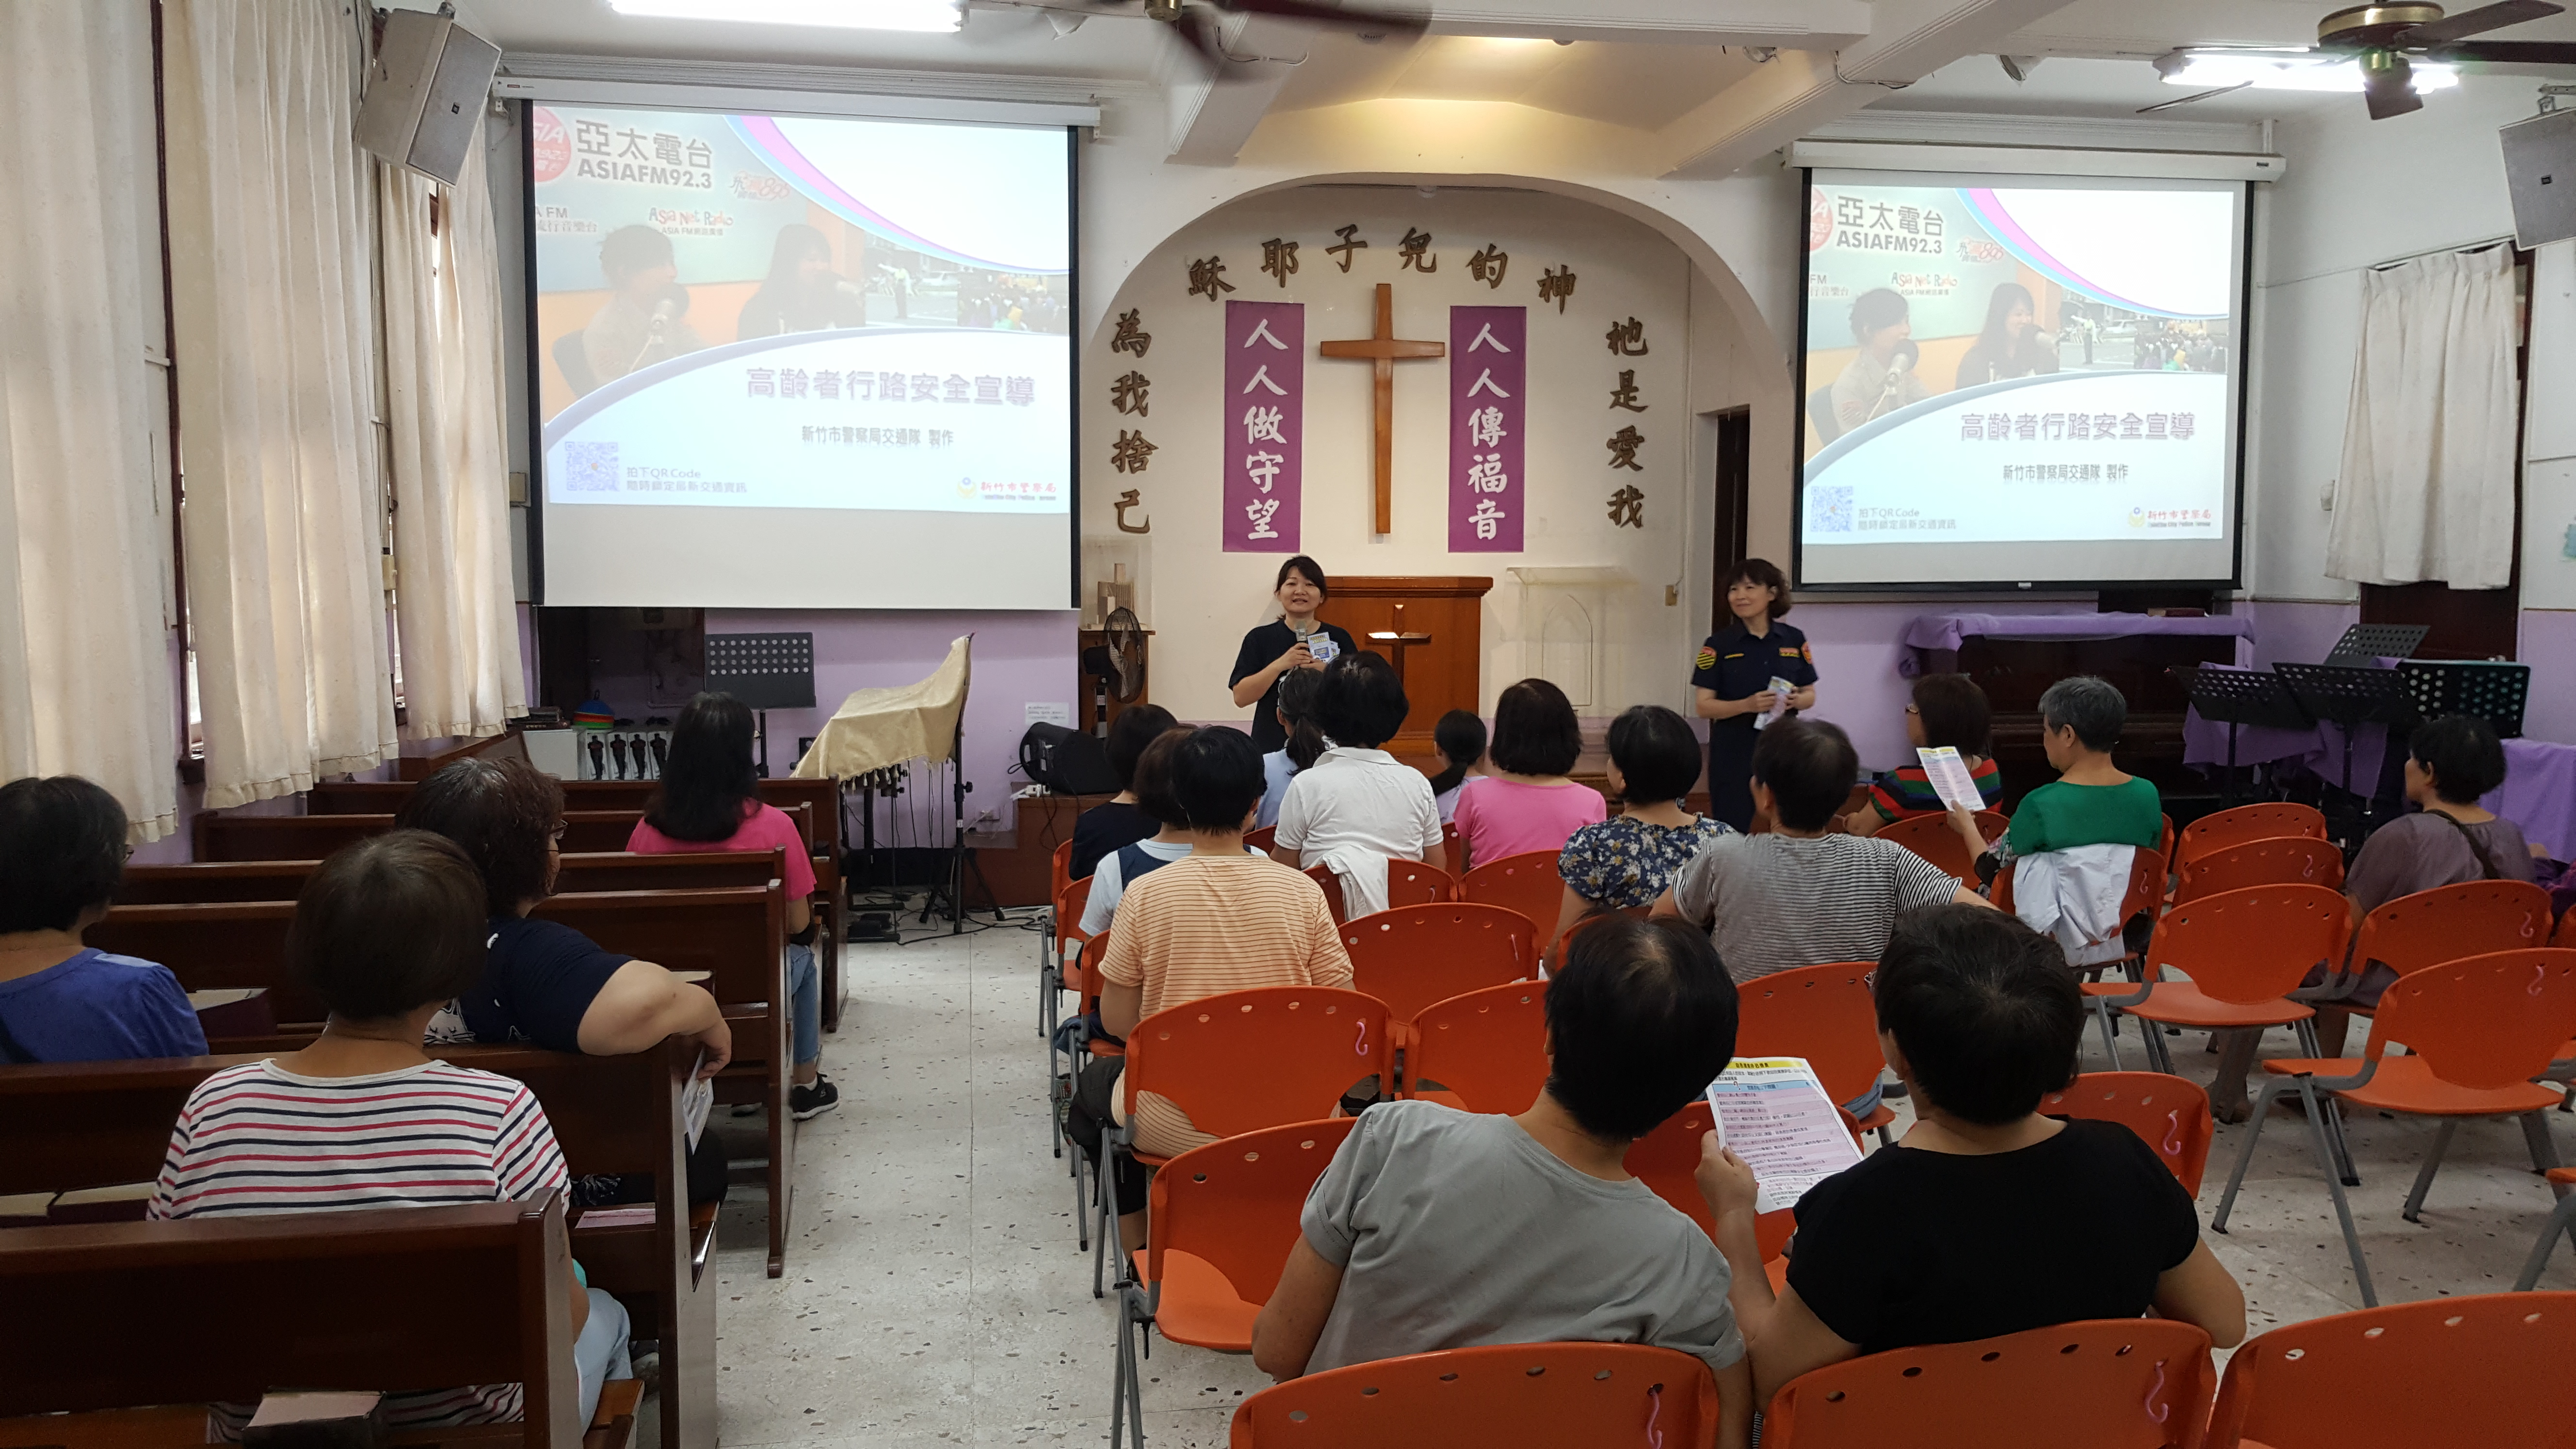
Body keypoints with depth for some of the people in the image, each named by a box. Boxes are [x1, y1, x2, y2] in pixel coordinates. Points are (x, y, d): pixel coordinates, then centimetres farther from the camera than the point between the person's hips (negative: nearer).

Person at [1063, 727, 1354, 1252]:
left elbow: (1117, 1021, -5)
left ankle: (1140, 1253, 35)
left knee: (1096, 1084, 32)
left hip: (1174, 1128, -1)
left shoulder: (1146, 895, -13)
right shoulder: (1302, 892, -10)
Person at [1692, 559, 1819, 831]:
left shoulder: (1794, 640, 5)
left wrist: (1796, 700, -12)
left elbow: (1810, 695, 12)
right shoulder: (1719, 644, -2)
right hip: (1734, 755, -2)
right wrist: (1747, 705, -21)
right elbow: (1703, 706, -6)